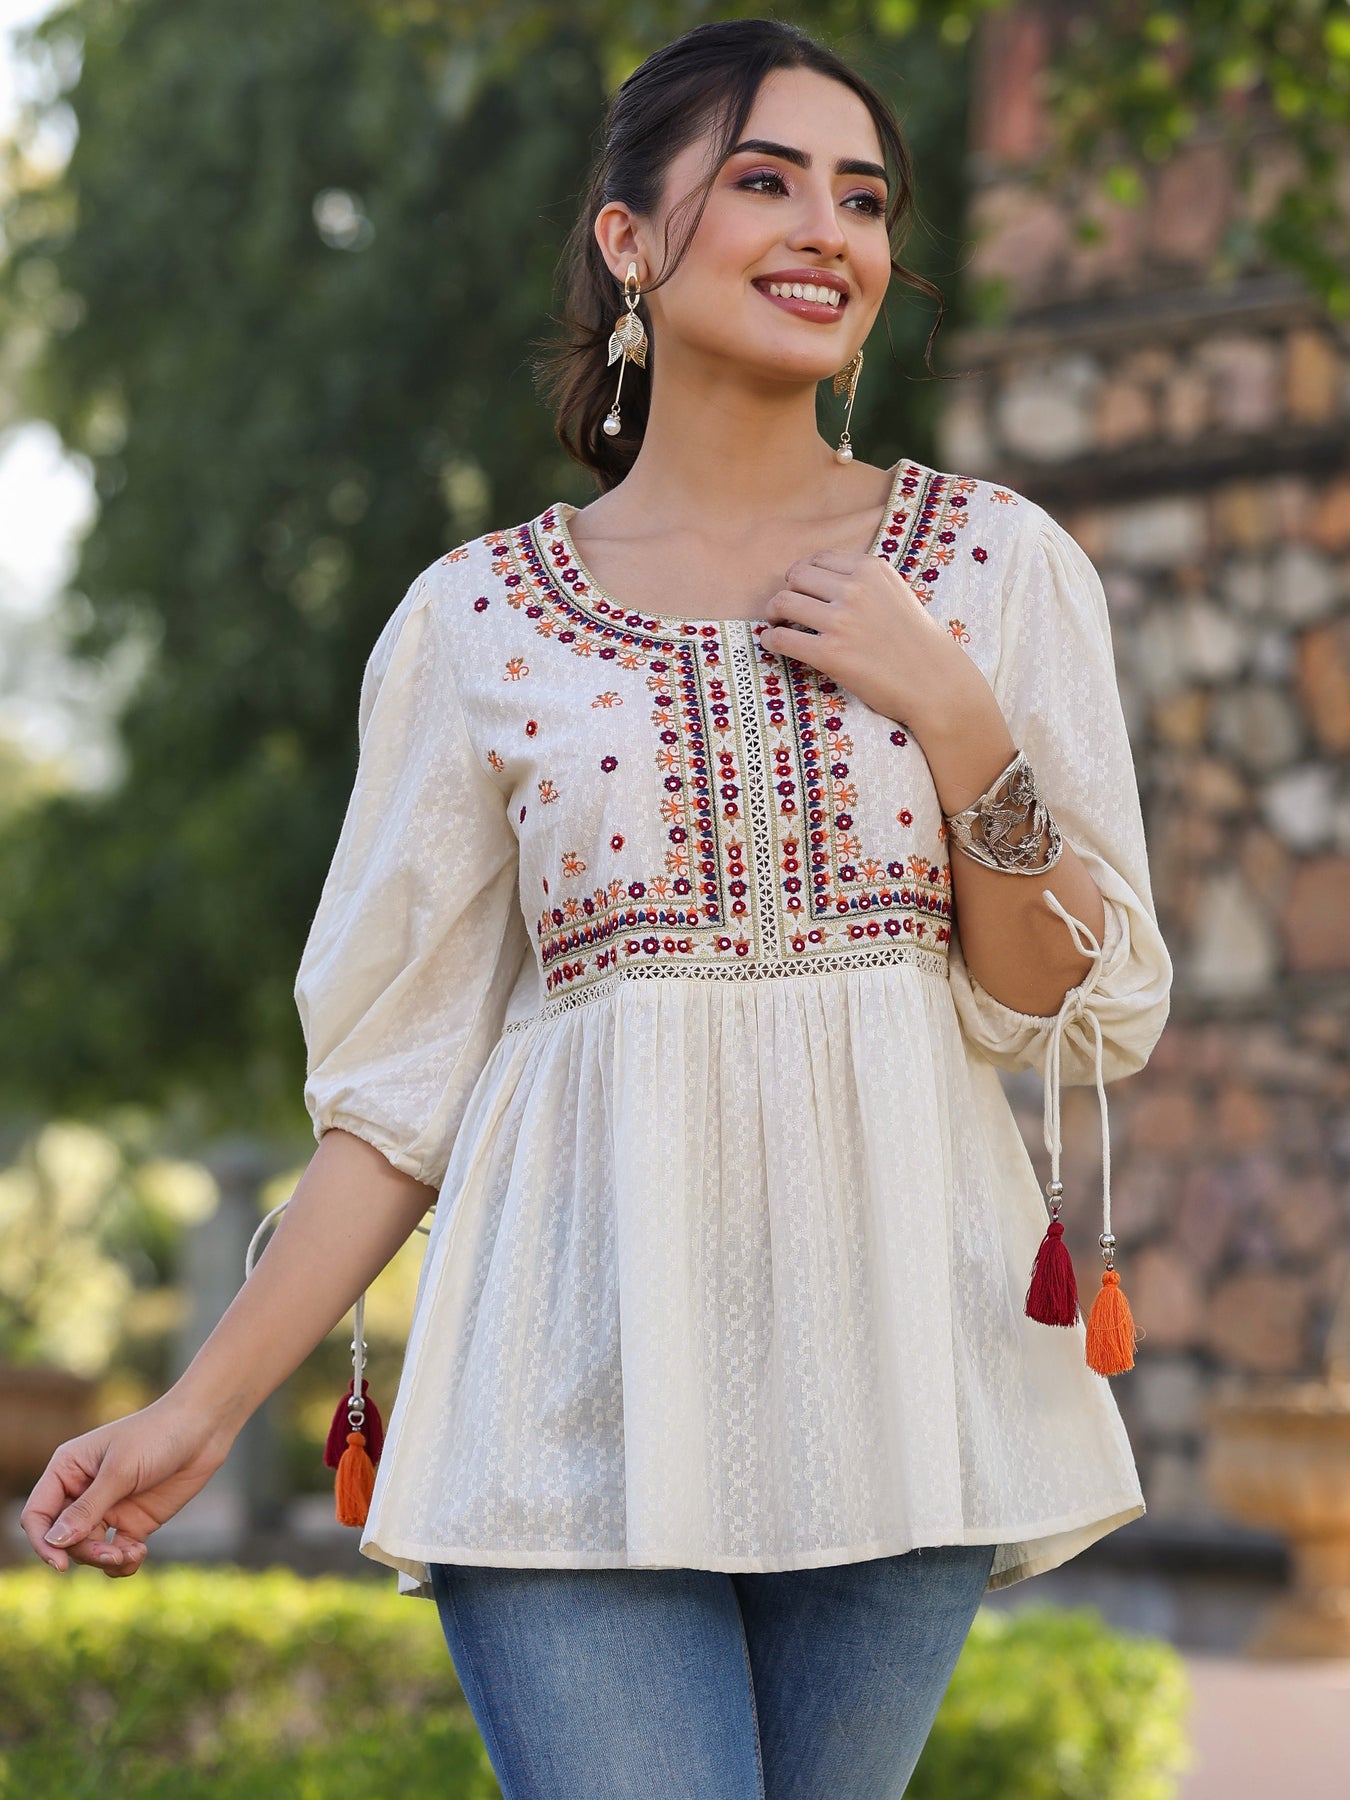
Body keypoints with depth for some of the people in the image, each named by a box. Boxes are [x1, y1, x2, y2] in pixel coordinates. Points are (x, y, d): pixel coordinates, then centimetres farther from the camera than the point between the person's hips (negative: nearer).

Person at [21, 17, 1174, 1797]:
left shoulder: (994, 565, 7)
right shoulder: (478, 622, 5)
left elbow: (1094, 1019, 5)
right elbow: (404, 1077, 8)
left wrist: (959, 723, -8)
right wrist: (200, 1410, 3)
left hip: (892, 1363, 1)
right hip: (587, 1380, -1)